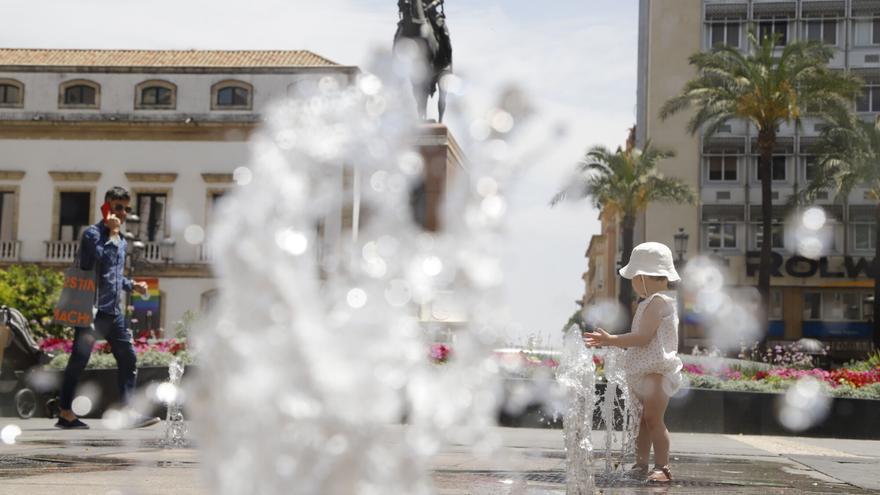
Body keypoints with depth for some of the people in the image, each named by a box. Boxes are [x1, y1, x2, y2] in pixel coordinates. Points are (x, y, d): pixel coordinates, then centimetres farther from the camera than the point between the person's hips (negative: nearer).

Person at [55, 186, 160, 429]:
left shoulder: (121, 241, 20)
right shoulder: (92, 234, -5)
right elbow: (100, 260, -23)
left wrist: (132, 285, 13)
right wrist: (111, 231, -18)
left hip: (114, 311, 8)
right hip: (92, 309, -8)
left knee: (128, 358, 2)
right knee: (79, 360, -1)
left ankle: (128, 412, 3)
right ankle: (65, 413, 6)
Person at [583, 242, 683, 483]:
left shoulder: (657, 301, -14)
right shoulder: (660, 301, 18)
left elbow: (643, 338, -22)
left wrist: (611, 340, -20)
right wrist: (610, 340, 24)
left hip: (656, 372, -11)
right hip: (645, 372, 11)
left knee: (653, 419, -9)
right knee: (643, 420, 11)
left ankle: (662, 466, -6)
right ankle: (641, 465, 15)